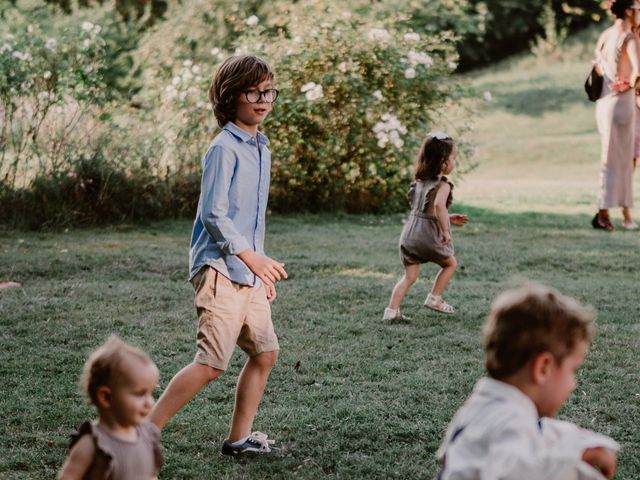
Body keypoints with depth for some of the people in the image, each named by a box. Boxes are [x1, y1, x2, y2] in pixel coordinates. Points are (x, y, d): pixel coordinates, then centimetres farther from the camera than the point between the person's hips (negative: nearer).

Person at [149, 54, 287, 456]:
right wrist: (251, 257, -25)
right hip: (219, 269, -9)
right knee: (213, 362, -14)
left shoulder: (261, 149, 15)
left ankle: (239, 438, 24)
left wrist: (263, 270, 22)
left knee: (265, 352, 13)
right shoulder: (224, 149, -12)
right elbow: (214, 215, -19)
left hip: (249, 273, 9)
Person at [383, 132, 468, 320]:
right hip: (429, 235, -6)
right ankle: (434, 299, 21)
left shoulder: (419, 182, 15)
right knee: (450, 263, 20)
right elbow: (438, 205, -31)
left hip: (409, 234, 6)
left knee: (410, 276, 10)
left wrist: (448, 218, 26)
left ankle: (392, 310, -2)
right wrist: (446, 230, -24)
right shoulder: (443, 184, -10)